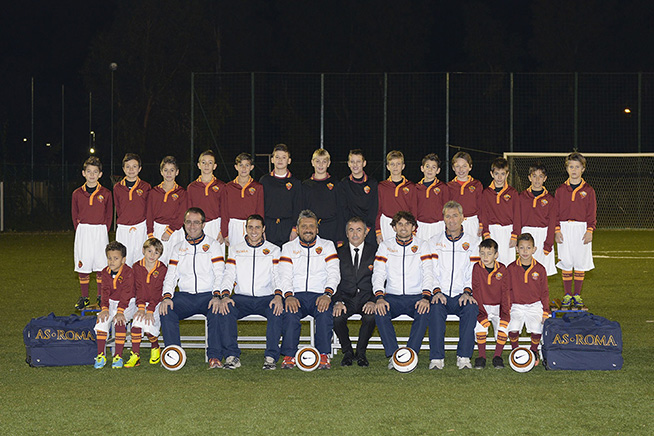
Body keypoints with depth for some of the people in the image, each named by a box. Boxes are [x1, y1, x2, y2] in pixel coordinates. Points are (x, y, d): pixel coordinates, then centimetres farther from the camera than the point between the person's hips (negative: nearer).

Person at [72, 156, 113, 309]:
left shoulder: (105, 193, 2)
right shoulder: (77, 194, 5)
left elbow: (109, 215, 6)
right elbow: (74, 215, 10)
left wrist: (103, 231, -2)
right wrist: (80, 230, 1)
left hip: (100, 232, -1)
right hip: (83, 232, 1)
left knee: (101, 265, 0)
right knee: (83, 265, 2)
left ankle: (101, 297, 10)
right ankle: (84, 298, 12)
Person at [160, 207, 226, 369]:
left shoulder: (213, 245, 10)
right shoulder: (178, 248, 19)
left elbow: (219, 273, -1)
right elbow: (171, 275, 11)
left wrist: (216, 295, -19)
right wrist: (167, 296, -9)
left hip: (208, 294, -3)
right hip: (185, 295, 3)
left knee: (217, 310, -35)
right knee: (166, 310, -26)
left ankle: (215, 357, -31)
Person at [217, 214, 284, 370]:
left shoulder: (274, 250, 13)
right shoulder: (235, 249, 16)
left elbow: (278, 275, 1)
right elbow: (229, 275, 6)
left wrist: (278, 295, -20)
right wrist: (225, 295, -14)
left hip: (266, 297, -1)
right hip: (241, 297, 1)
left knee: (277, 311, -35)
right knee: (225, 309, -31)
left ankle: (271, 357, -28)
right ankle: (232, 356, -25)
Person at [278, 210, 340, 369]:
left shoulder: (327, 246, 13)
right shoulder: (288, 248, 15)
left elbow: (334, 273, 2)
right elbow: (285, 275, 4)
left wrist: (327, 294, -18)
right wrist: (289, 295, -17)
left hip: (320, 295, 0)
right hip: (296, 295, 0)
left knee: (325, 311, -33)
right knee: (290, 311, -33)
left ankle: (324, 355, -27)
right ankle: (289, 356, -26)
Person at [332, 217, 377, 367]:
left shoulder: (375, 252, 7)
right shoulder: (339, 253, 9)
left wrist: (372, 301, -16)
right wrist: (338, 301, -15)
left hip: (366, 298, -1)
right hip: (346, 298, 1)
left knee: (371, 315, -33)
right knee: (336, 316, -30)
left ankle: (361, 352, -10)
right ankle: (347, 352, -6)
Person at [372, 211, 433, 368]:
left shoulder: (422, 246, 9)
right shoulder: (385, 246, 10)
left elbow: (428, 274, -1)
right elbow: (378, 274, 1)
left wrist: (425, 297, -20)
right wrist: (379, 297, -18)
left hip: (416, 296, -1)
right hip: (392, 296, 1)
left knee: (424, 312, -34)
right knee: (380, 311, -31)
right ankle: (393, 355, -29)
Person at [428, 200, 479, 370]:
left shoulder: (472, 242, 13)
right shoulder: (434, 242, 14)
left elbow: (474, 272, 4)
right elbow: (432, 271, 5)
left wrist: (467, 292, -13)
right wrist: (436, 291, -13)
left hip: (462, 296, 0)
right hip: (441, 294, 0)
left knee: (471, 308, -32)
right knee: (435, 308, -33)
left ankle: (464, 357, -26)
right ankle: (436, 358, -29)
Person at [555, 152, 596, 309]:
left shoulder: (588, 190, 5)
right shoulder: (561, 190, 7)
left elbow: (592, 213, 4)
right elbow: (555, 212, 8)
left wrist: (589, 231, -7)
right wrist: (557, 230, -3)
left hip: (582, 229, -1)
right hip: (564, 229, 1)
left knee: (581, 262, 1)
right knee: (566, 263, 1)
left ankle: (577, 295, 10)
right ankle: (567, 295, 9)